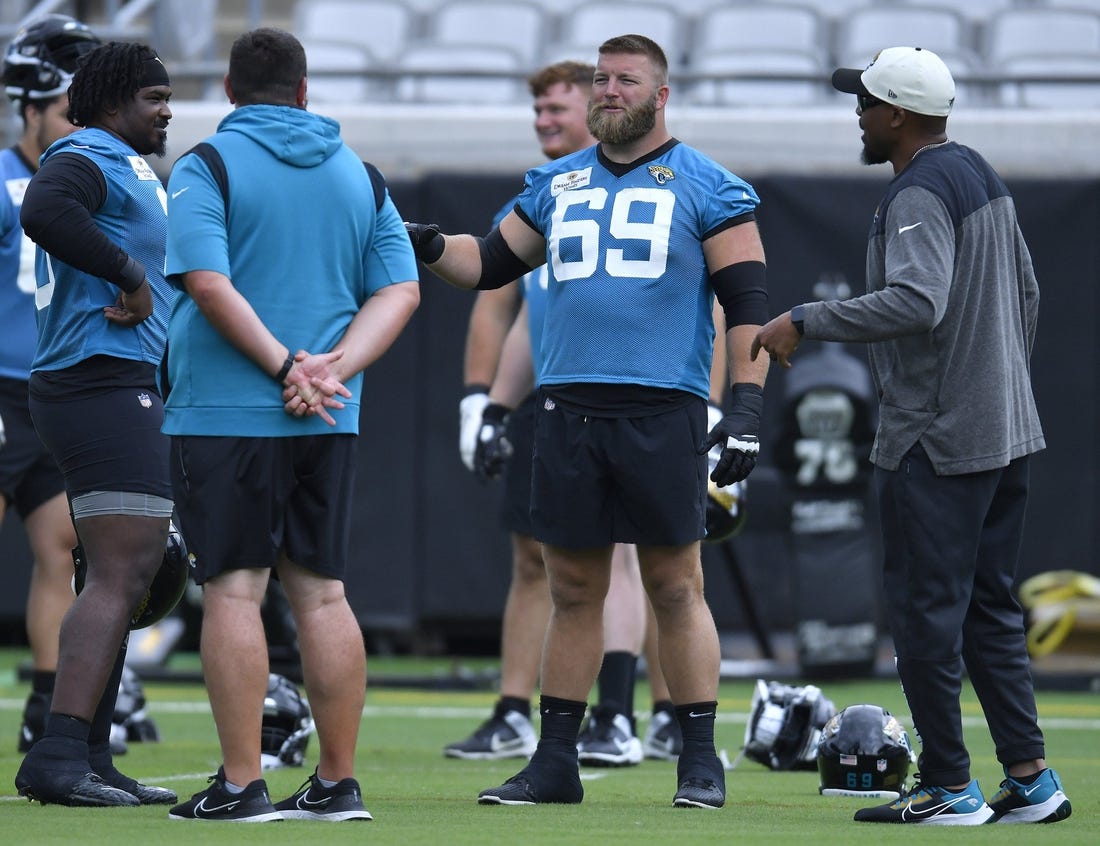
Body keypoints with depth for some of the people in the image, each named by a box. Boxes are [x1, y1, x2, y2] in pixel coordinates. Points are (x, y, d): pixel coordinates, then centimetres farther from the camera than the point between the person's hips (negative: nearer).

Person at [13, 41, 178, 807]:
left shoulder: (129, 172, 22)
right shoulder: (86, 161, -10)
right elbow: (46, 212, -32)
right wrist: (131, 275, -24)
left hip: (125, 389, 11)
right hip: (104, 384, -11)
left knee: (129, 577, 13)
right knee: (120, 576, -15)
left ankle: (89, 759, 14)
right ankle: (59, 757, -21)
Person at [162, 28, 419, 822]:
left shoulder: (207, 167, -3)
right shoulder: (360, 175, 12)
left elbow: (208, 283, -17)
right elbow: (400, 289, 4)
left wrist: (287, 366, -15)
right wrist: (333, 367, -6)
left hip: (225, 413, -4)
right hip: (329, 424, 5)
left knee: (234, 590, -4)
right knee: (321, 592, 8)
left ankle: (241, 784, -7)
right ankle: (338, 782, 9)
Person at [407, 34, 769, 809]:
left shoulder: (707, 189, 2)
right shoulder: (557, 186, 16)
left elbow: (749, 303, -1)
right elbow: (492, 263, 23)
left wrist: (746, 408, -10)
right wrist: (431, 248, 1)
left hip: (663, 410, -4)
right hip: (569, 409, 4)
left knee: (676, 586, -2)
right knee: (572, 590, 7)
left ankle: (701, 760, 4)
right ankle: (555, 761, 11)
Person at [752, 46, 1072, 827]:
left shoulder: (919, 193, -16)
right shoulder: (982, 176, 14)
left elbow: (918, 302, -31)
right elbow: (1025, 293, 22)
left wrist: (805, 321, -27)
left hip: (935, 441, -10)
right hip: (1007, 434, 10)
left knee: (926, 608, -4)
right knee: (989, 607, 13)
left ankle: (951, 787, -2)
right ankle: (1030, 780, 11)